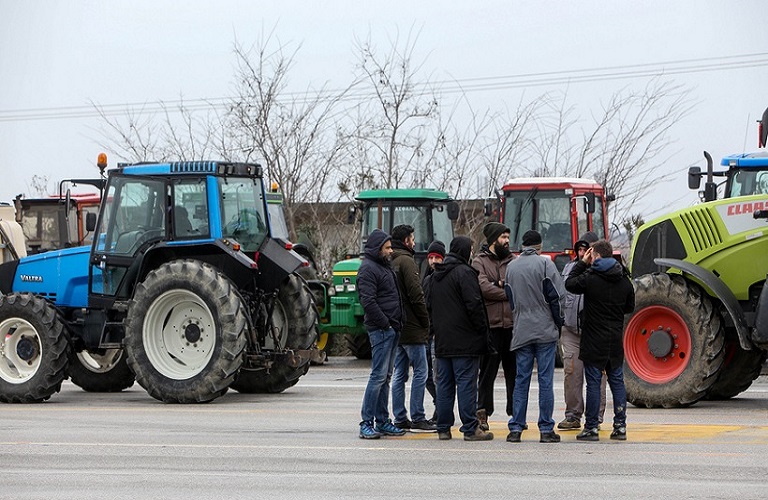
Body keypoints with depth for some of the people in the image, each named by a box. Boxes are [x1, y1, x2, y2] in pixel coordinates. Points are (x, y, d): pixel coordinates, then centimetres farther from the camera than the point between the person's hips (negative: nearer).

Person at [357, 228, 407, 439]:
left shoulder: (385, 266, 20)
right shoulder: (368, 268, -11)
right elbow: (368, 301, -20)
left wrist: (397, 323, 14)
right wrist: (384, 323, -17)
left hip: (391, 329, 10)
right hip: (380, 329, -10)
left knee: (386, 376, 12)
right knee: (379, 375, -11)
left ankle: (383, 422, 16)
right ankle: (366, 424, -10)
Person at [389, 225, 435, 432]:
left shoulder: (391, 262, 14)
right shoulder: (406, 261, -13)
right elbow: (416, 295, -17)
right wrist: (426, 323, -8)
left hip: (396, 327, 9)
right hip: (412, 328, -9)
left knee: (399, 374, 10)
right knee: (420, 372, -4)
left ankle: (400, 418, 11)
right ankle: (418, 418, -5)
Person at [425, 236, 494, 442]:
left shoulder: (435, 276, 15)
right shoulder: (464, 273, -12)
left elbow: (428, 304, 19)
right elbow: (474, 305, -17)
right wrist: (482, 330, -9)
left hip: (442, 341, 7)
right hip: (464, 340, -7)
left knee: (444, 384, 10)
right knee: (466, 383, -6)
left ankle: (443, 428, 11)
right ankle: (470, 429, -7)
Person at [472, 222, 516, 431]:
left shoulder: (513, 260, 15)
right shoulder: (480, 262, 3)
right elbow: (483, 287, -12)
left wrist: (502, 284, -11)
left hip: (512, 324, 4)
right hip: (491, 325, -4)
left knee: (514, 371, 7)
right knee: (488, 371, -2)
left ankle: (516, 412, 14)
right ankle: (483, 412, 3)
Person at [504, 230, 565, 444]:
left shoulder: (511, 267, 8)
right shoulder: (544, 263, -5)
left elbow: (509, 297, 11)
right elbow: (557, 295, -8)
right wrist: (558, 321, 3)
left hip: (521, 331, 4)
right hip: (545, 330, -4)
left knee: (521, 379, 7)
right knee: (545, 379, -1)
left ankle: (516, 428, 3)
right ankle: (546, 429, -1)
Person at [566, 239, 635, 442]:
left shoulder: (590, 278, -13)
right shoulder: (624, 280, 4)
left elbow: (570, 284, 4)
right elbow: (630, 307, 15)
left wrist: (582, 263, 9)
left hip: (594, 341, -4)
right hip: (616, 341, 5)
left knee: (593, 382, -1)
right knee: (617, 381, 10)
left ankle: (591, 427, 0)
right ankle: (620, 426, 10)